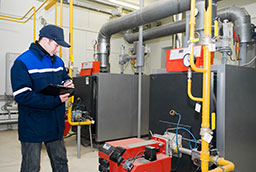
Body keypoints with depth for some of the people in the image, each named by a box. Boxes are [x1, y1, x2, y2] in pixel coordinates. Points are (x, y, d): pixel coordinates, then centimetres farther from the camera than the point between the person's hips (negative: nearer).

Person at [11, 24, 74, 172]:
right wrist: (55, 100, -26)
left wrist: (69, 85, -5)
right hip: (33, 127, -6)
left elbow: (65, 79, 21)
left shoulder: (58, 62, 9)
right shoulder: (22, 63, -13)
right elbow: (22, 96, -22)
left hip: (55, 125, 6)